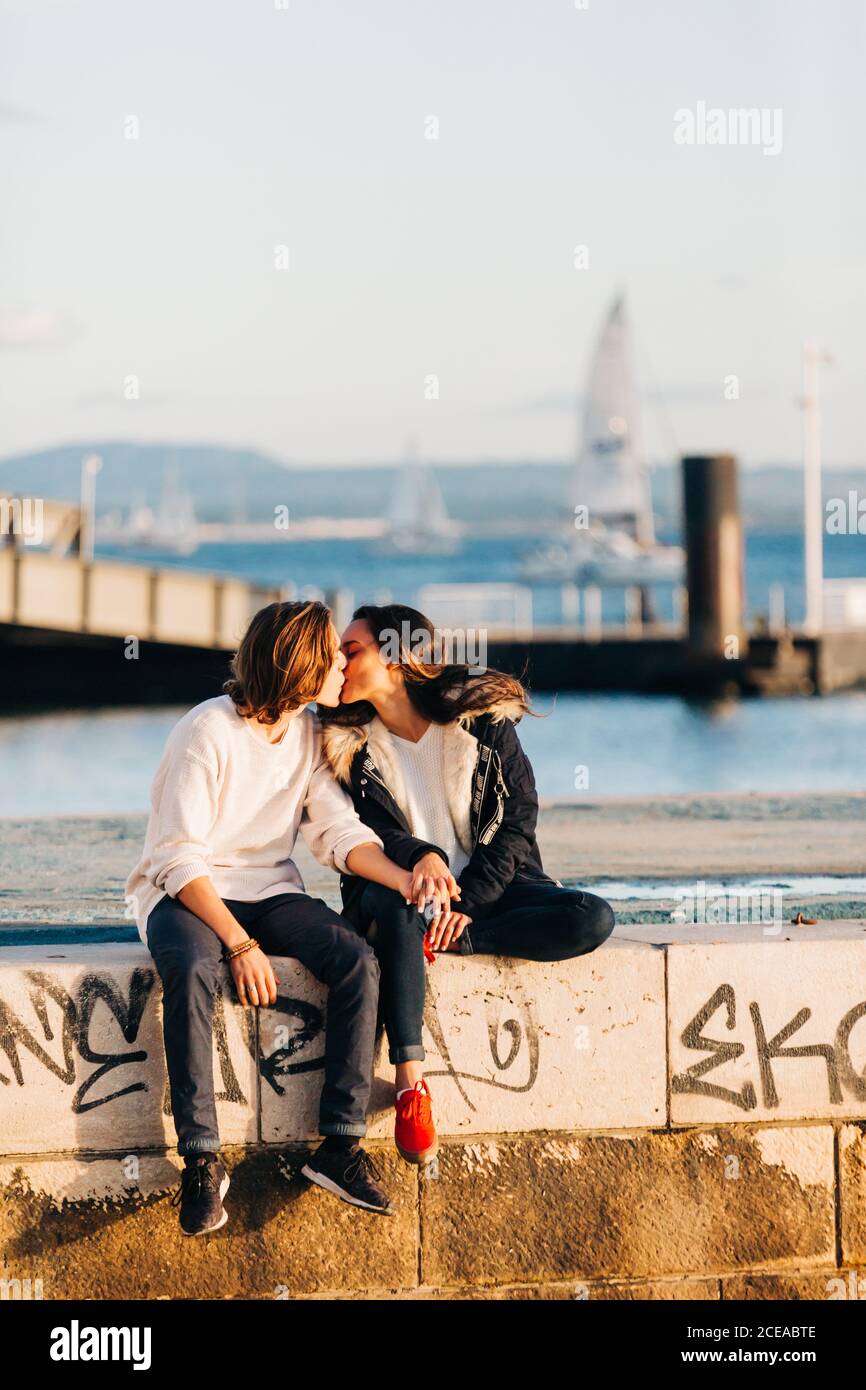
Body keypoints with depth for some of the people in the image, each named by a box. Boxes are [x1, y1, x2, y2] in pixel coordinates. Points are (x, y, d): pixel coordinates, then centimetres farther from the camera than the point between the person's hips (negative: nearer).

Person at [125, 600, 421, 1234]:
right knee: (192, 970, -39)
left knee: (359, 961, -22)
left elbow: (340, 832, -3)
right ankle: (201, 1159, -32)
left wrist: (407, 879, -22)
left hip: (269, 892, 6)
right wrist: (240, 944, -28)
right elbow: (180, 860, -19)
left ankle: (341, 1145, -20)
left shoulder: (310, 734, 6)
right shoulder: (208, 732, -15)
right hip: (184, 894, -5)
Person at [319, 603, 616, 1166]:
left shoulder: (484, 718, -3)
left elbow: (519, 817, -4)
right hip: (393, 885, -1)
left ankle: (450, 941, -22)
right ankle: (411, 1085, -43)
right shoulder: (350, 744, 1)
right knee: (398, 905, -39)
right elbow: (372, 834, -4)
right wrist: (421, 857, -28)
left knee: (593, 919, -23)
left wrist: (469, 902, -17)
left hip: (487, 886, 1)